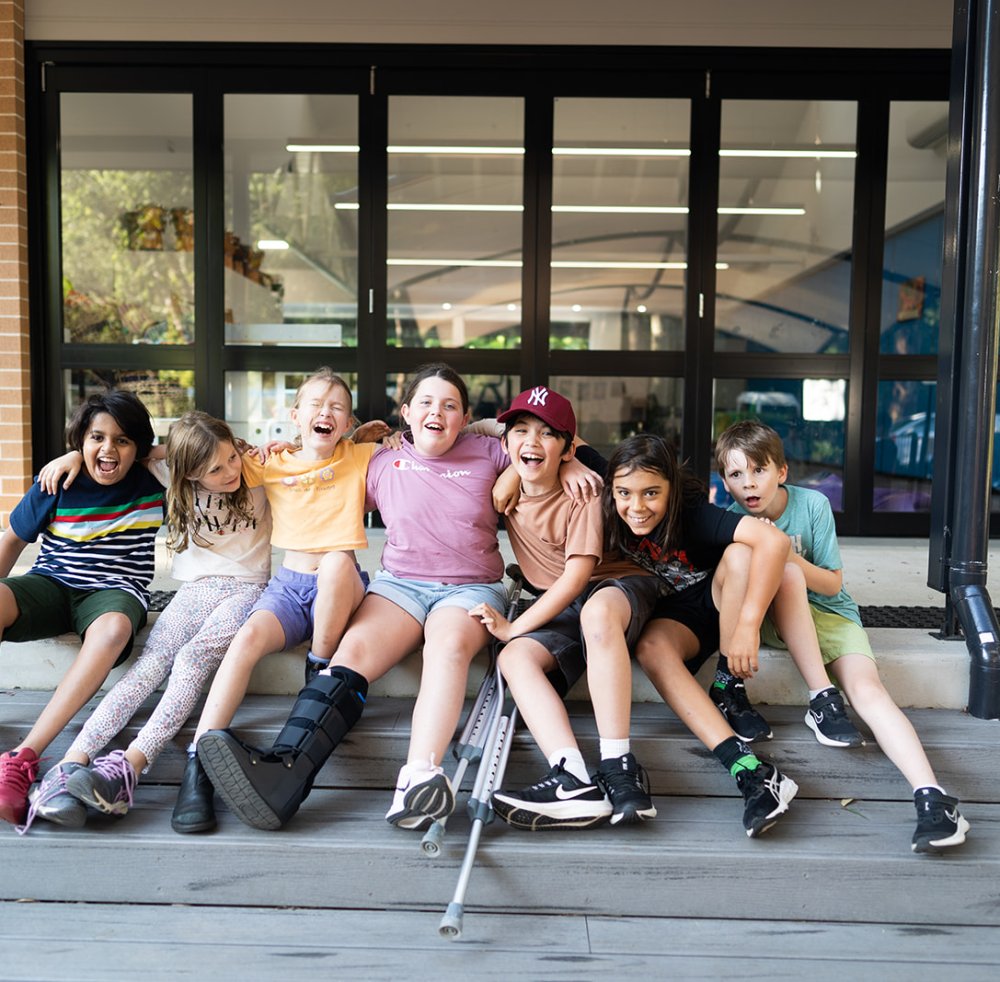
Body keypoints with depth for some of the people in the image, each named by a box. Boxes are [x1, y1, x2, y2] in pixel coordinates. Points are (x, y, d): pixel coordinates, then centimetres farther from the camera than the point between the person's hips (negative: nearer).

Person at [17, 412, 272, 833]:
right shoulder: (177, 482, 6)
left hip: (245, 590, -2)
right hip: (194, 590, 3)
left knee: (192, 657, -32)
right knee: (151, 663, -26)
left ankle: (129, 765, -46)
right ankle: (73, 763, -40)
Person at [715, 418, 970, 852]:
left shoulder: (813, 505, -10)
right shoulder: (729, 515, -8)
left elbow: (832, 583, -6)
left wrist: (789, 555, -24)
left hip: (828, 612, 0)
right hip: (770, 621, 0)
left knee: (867, 689, -26)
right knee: (786, 575, -33)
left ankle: (932, 797, -37)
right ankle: (820, 698, -29)